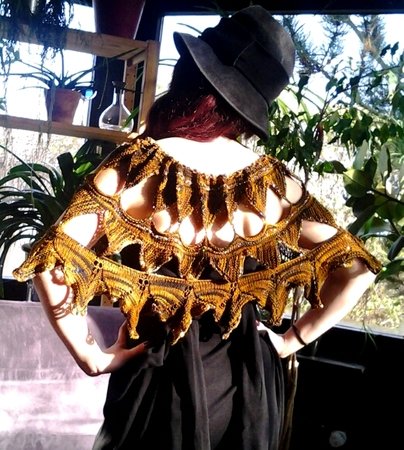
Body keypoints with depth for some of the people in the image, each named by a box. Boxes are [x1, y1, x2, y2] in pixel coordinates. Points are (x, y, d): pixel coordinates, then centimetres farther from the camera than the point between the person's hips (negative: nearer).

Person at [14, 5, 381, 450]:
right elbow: (354, 268, -4)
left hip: (160, 379, -3)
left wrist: (91, 356, -11)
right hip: (249, 384, 3)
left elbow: (53, 261, -23)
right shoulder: (275, 181, -7)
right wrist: (291, 341, 3)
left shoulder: (140, 164, -16)